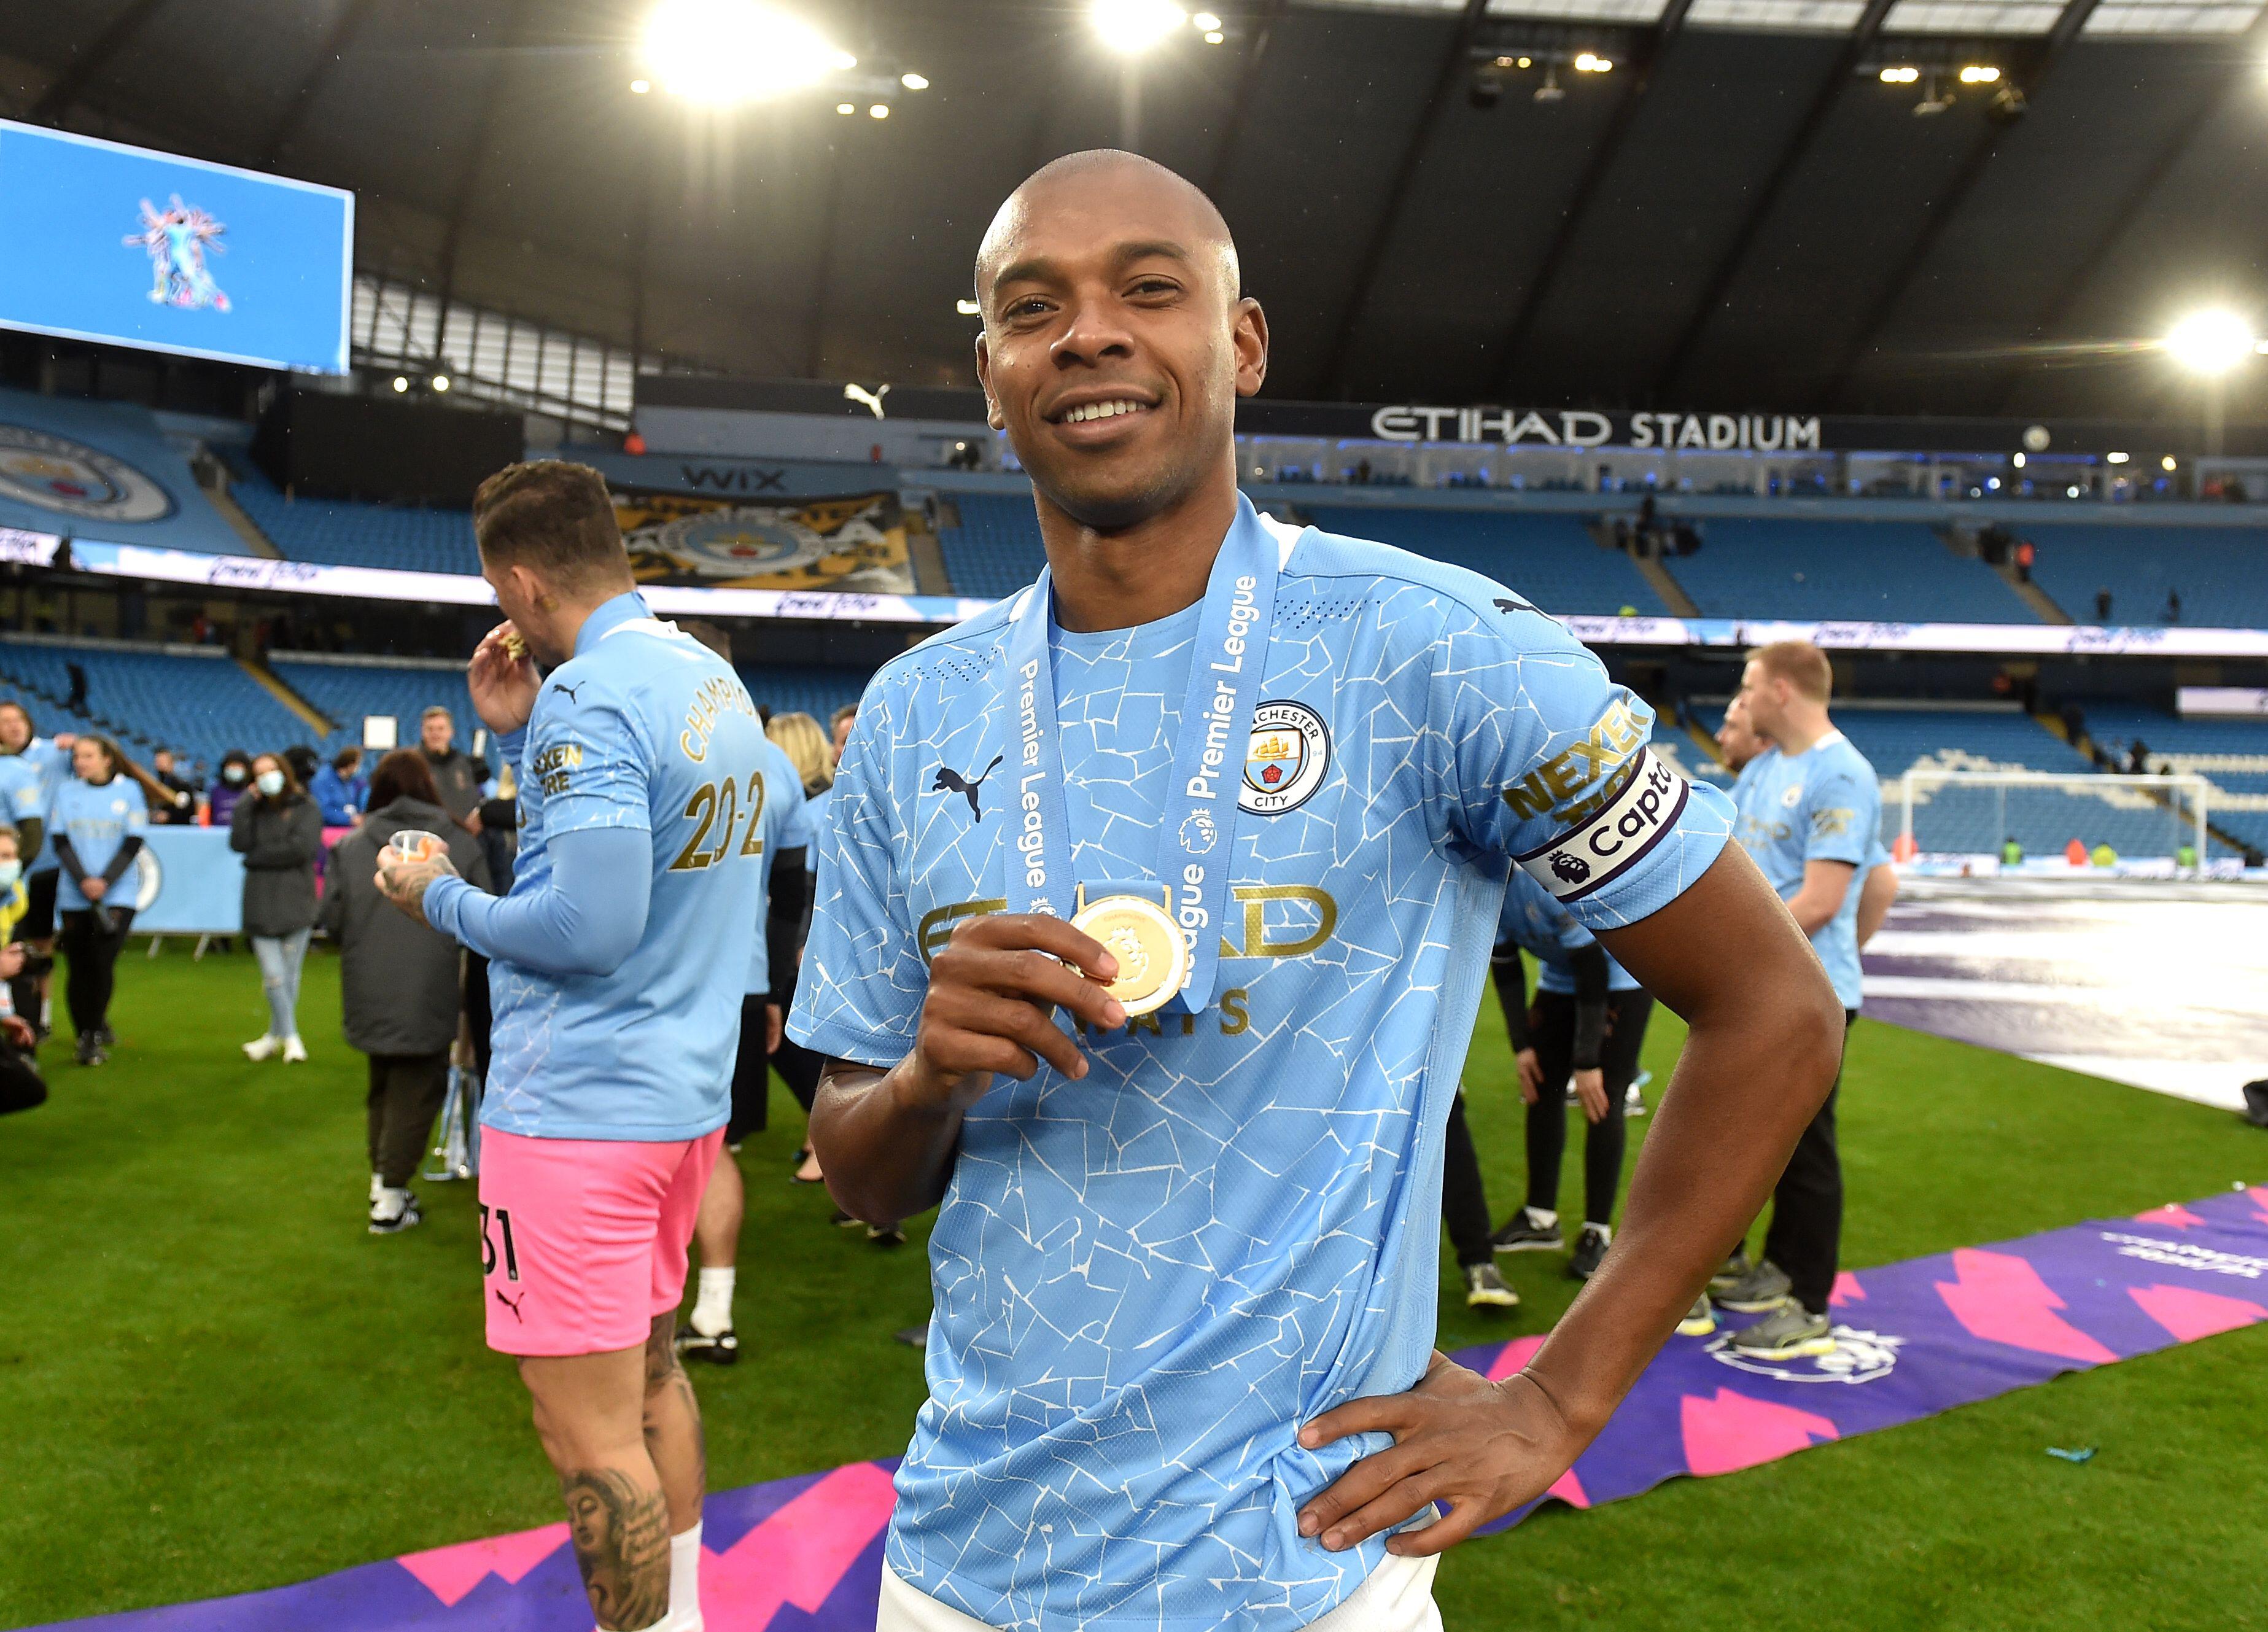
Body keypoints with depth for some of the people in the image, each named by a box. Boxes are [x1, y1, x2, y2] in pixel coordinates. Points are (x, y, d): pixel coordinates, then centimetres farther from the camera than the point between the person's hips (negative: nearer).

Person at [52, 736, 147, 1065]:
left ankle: (94, 1034, 3)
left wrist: (104, 882, -12)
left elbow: (133, 843, -1)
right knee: (79, 968, 3)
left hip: (117, 896, -2)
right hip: (74, 898, 2)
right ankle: (87, 1033, 15)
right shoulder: (66, 792, 8)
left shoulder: (129, 790, 3)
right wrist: (84, 880, -13)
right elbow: (61, 842, 2)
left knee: (102, 965, -10)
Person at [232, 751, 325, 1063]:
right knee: (273, 976, -5)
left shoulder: (306, 809, 3)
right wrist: (248, 803, -3)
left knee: (290, 975, 3)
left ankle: (275, 1036, 15)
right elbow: (238, 843, -3)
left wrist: (258, 857, -4)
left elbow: (302, 847, -11)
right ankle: (291, 1037, 3)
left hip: (296, 903, -2)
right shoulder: (254, 811, 14)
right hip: (262, 905, 2)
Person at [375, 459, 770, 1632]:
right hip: (688, 1088, 10)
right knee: (650, 1370, 23)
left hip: (578, 1107, -10)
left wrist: (441, 900, -9)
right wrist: (518, 735, 12)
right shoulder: (712, 678, 10)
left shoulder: (590, 693, -18)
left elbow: (592, 922, -24)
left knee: (589, 1435, 0)